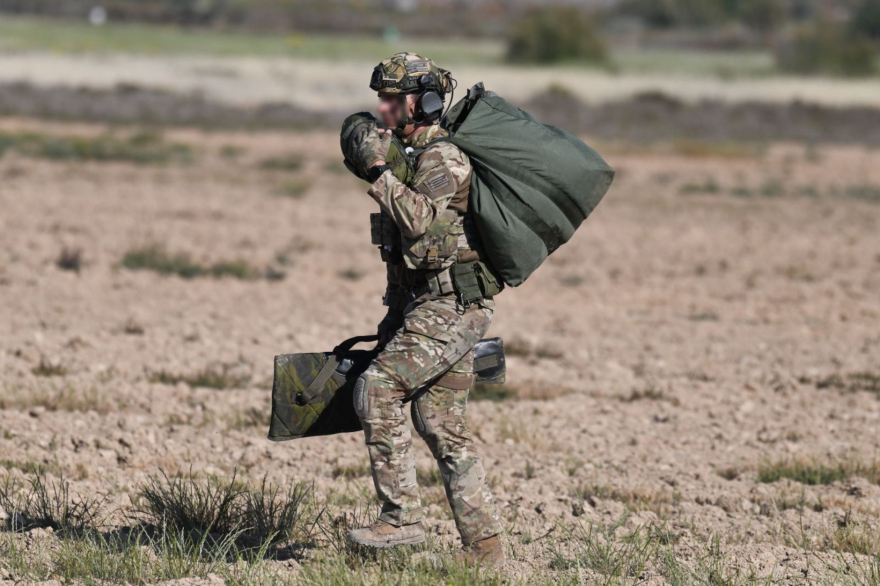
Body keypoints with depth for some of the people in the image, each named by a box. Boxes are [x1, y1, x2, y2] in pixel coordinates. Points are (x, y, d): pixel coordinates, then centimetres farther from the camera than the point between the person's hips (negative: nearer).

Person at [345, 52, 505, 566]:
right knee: (442, 427, 8)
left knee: (378, 389, -17)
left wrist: (378, 170, -26)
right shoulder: (416, 155, 18)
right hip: (432, 306, 10)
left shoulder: (443, 157, -14)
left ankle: (402, 517, -14)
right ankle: (485, 545, 10)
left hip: (451, 306, -10)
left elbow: (417, 220, -29)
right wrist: (394, 320, 26)